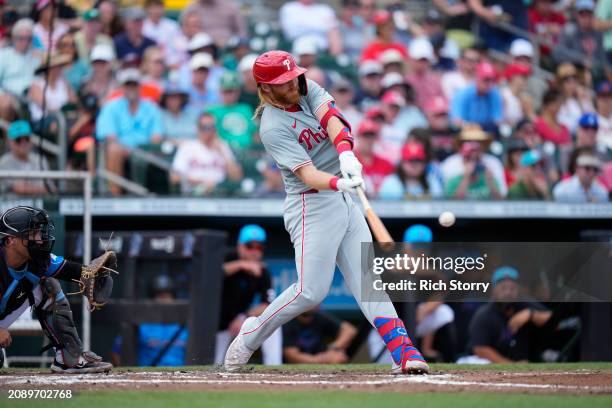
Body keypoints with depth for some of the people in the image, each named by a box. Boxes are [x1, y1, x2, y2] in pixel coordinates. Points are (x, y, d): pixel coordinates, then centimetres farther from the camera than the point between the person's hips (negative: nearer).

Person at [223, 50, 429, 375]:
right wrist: (339, 183, -45)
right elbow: (308, 174, -25)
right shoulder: (273, 128, -15)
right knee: (311, 291, -9)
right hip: (312, 204, -7)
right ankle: (251, 335, 10)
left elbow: (331, 118, -14)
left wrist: (345, 153, -34)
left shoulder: (308, 90, 5)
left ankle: (402, 351, -9)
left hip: (345, 201, 7)